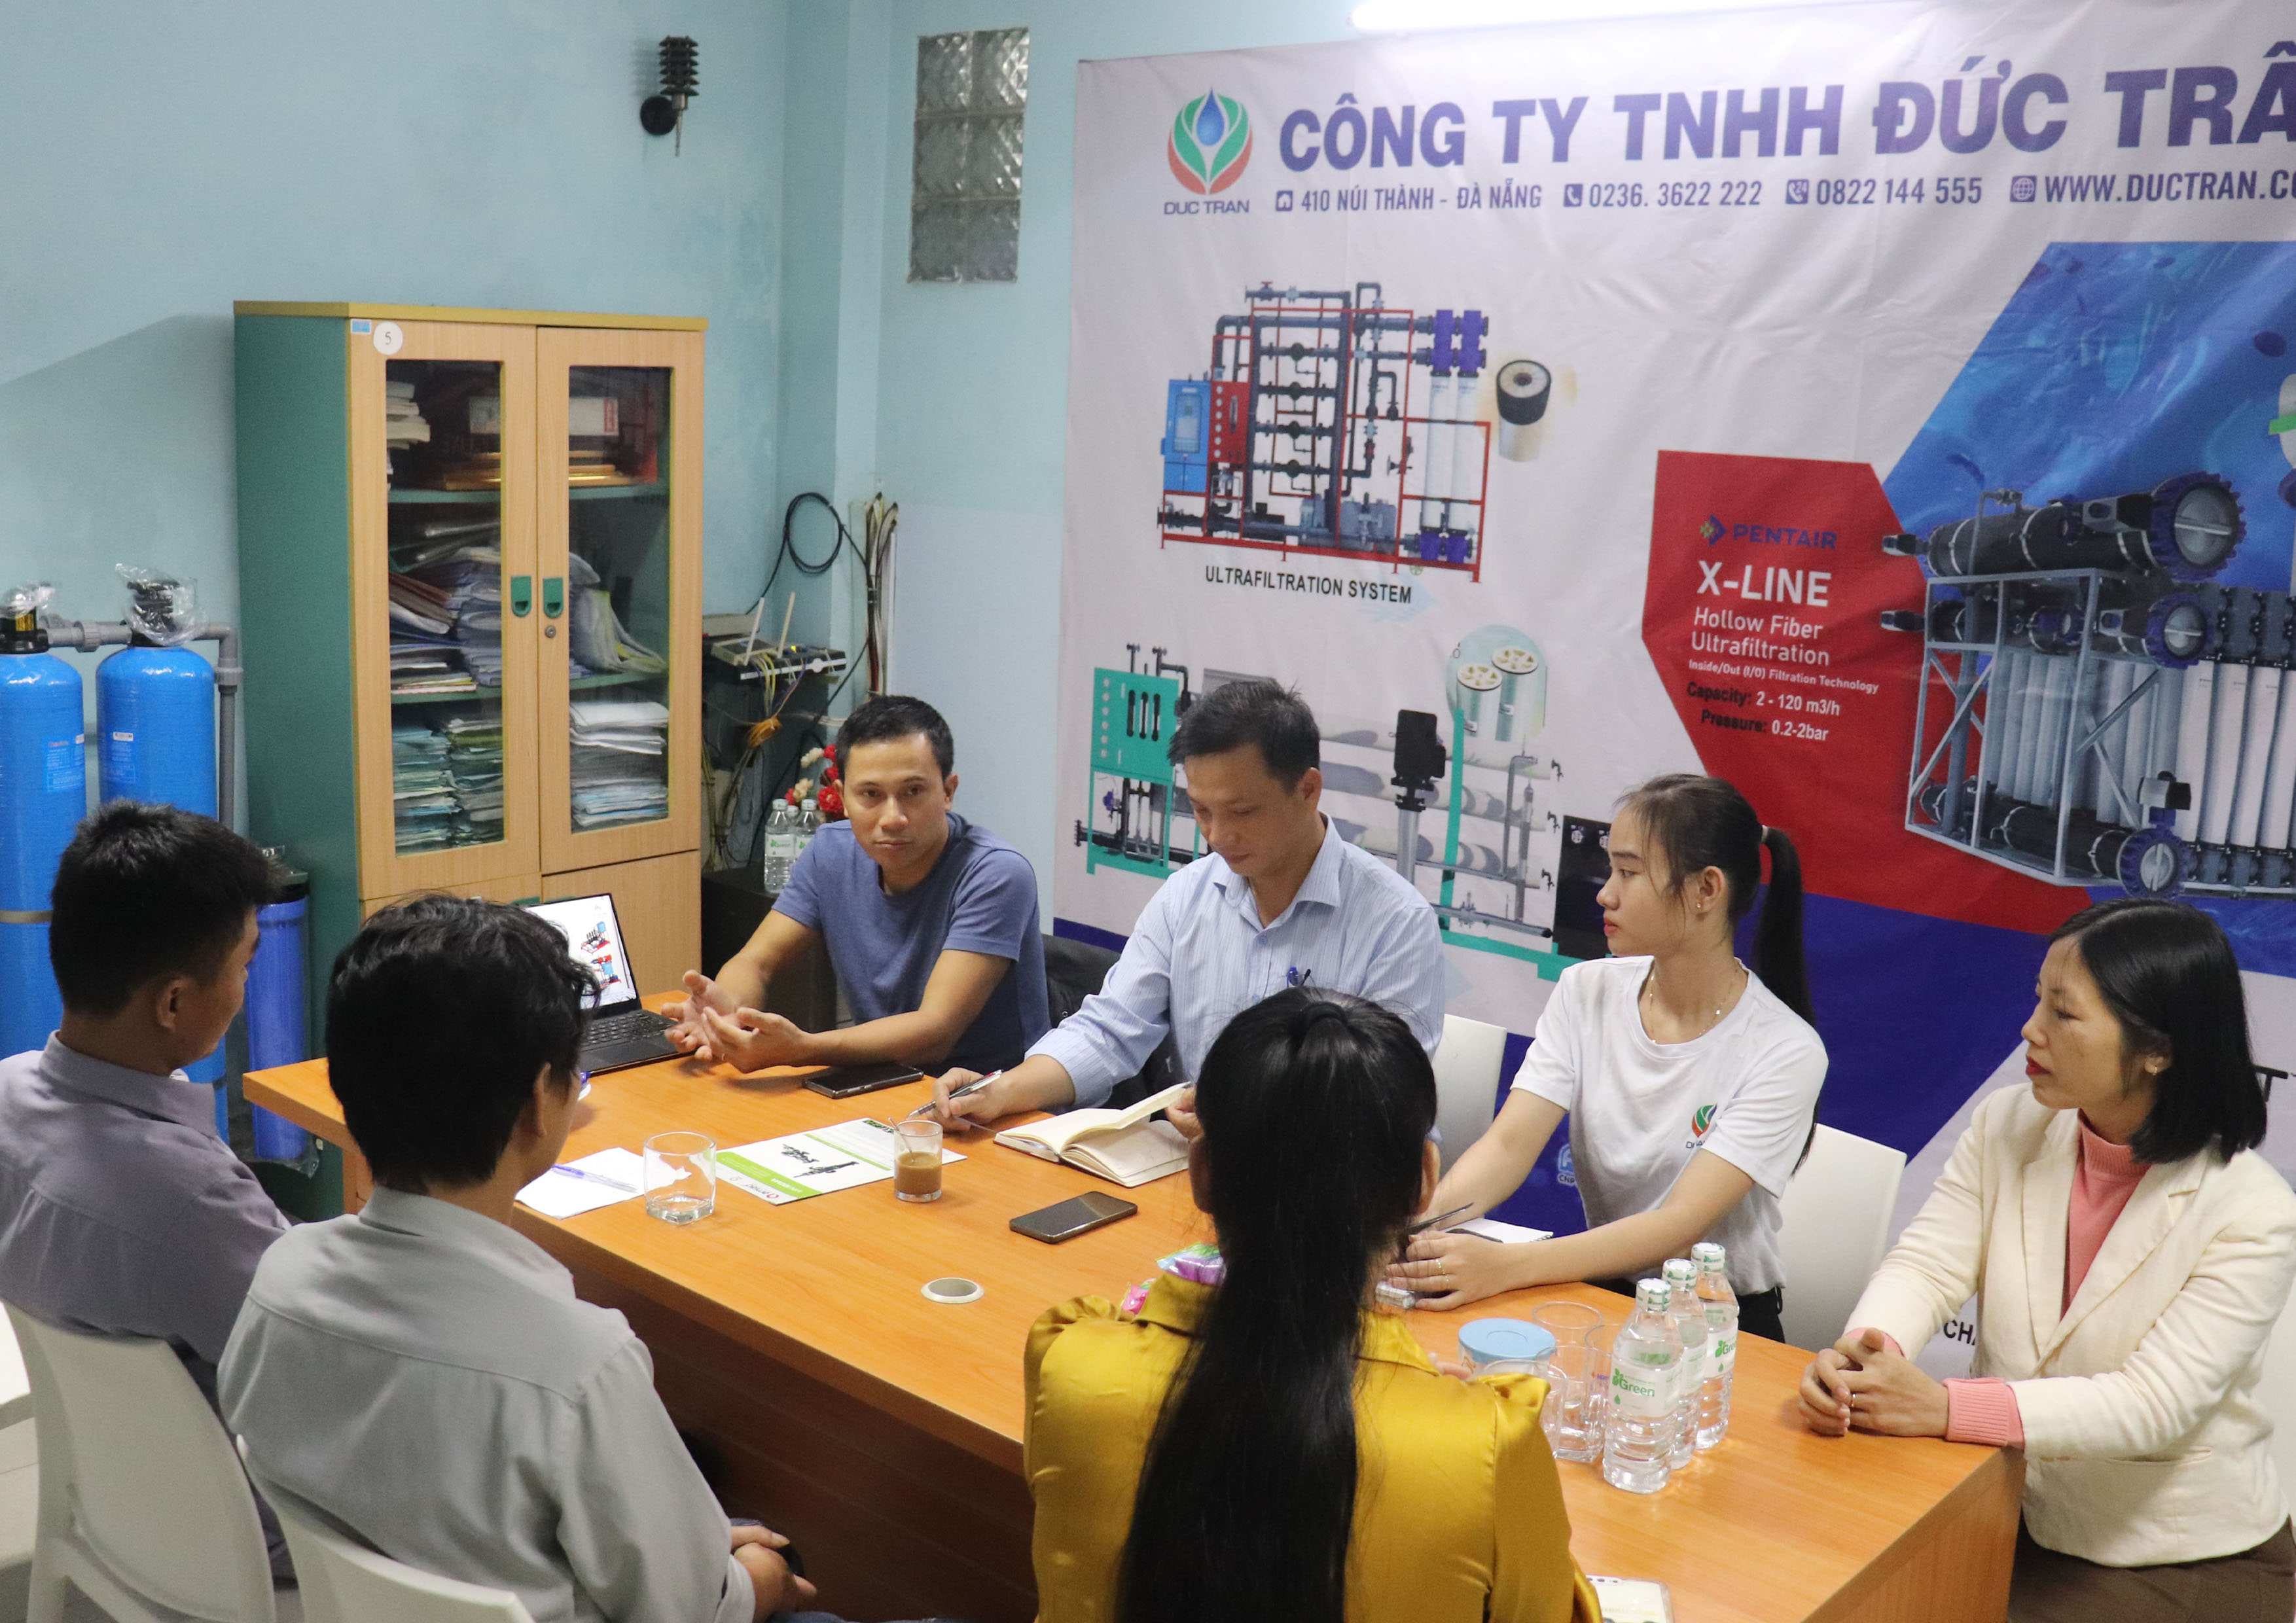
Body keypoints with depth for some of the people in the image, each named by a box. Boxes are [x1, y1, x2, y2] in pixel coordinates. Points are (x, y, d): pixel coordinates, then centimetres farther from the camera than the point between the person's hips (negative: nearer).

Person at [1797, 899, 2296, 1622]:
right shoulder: (2008, 1124, -3)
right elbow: (1928, 1264, -8)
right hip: (2010, 1524, 4)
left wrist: (1947, 1408, -36)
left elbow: (2153, 1404, -25)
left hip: (2188, 1564, -4)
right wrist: (1861, 1352, -32)